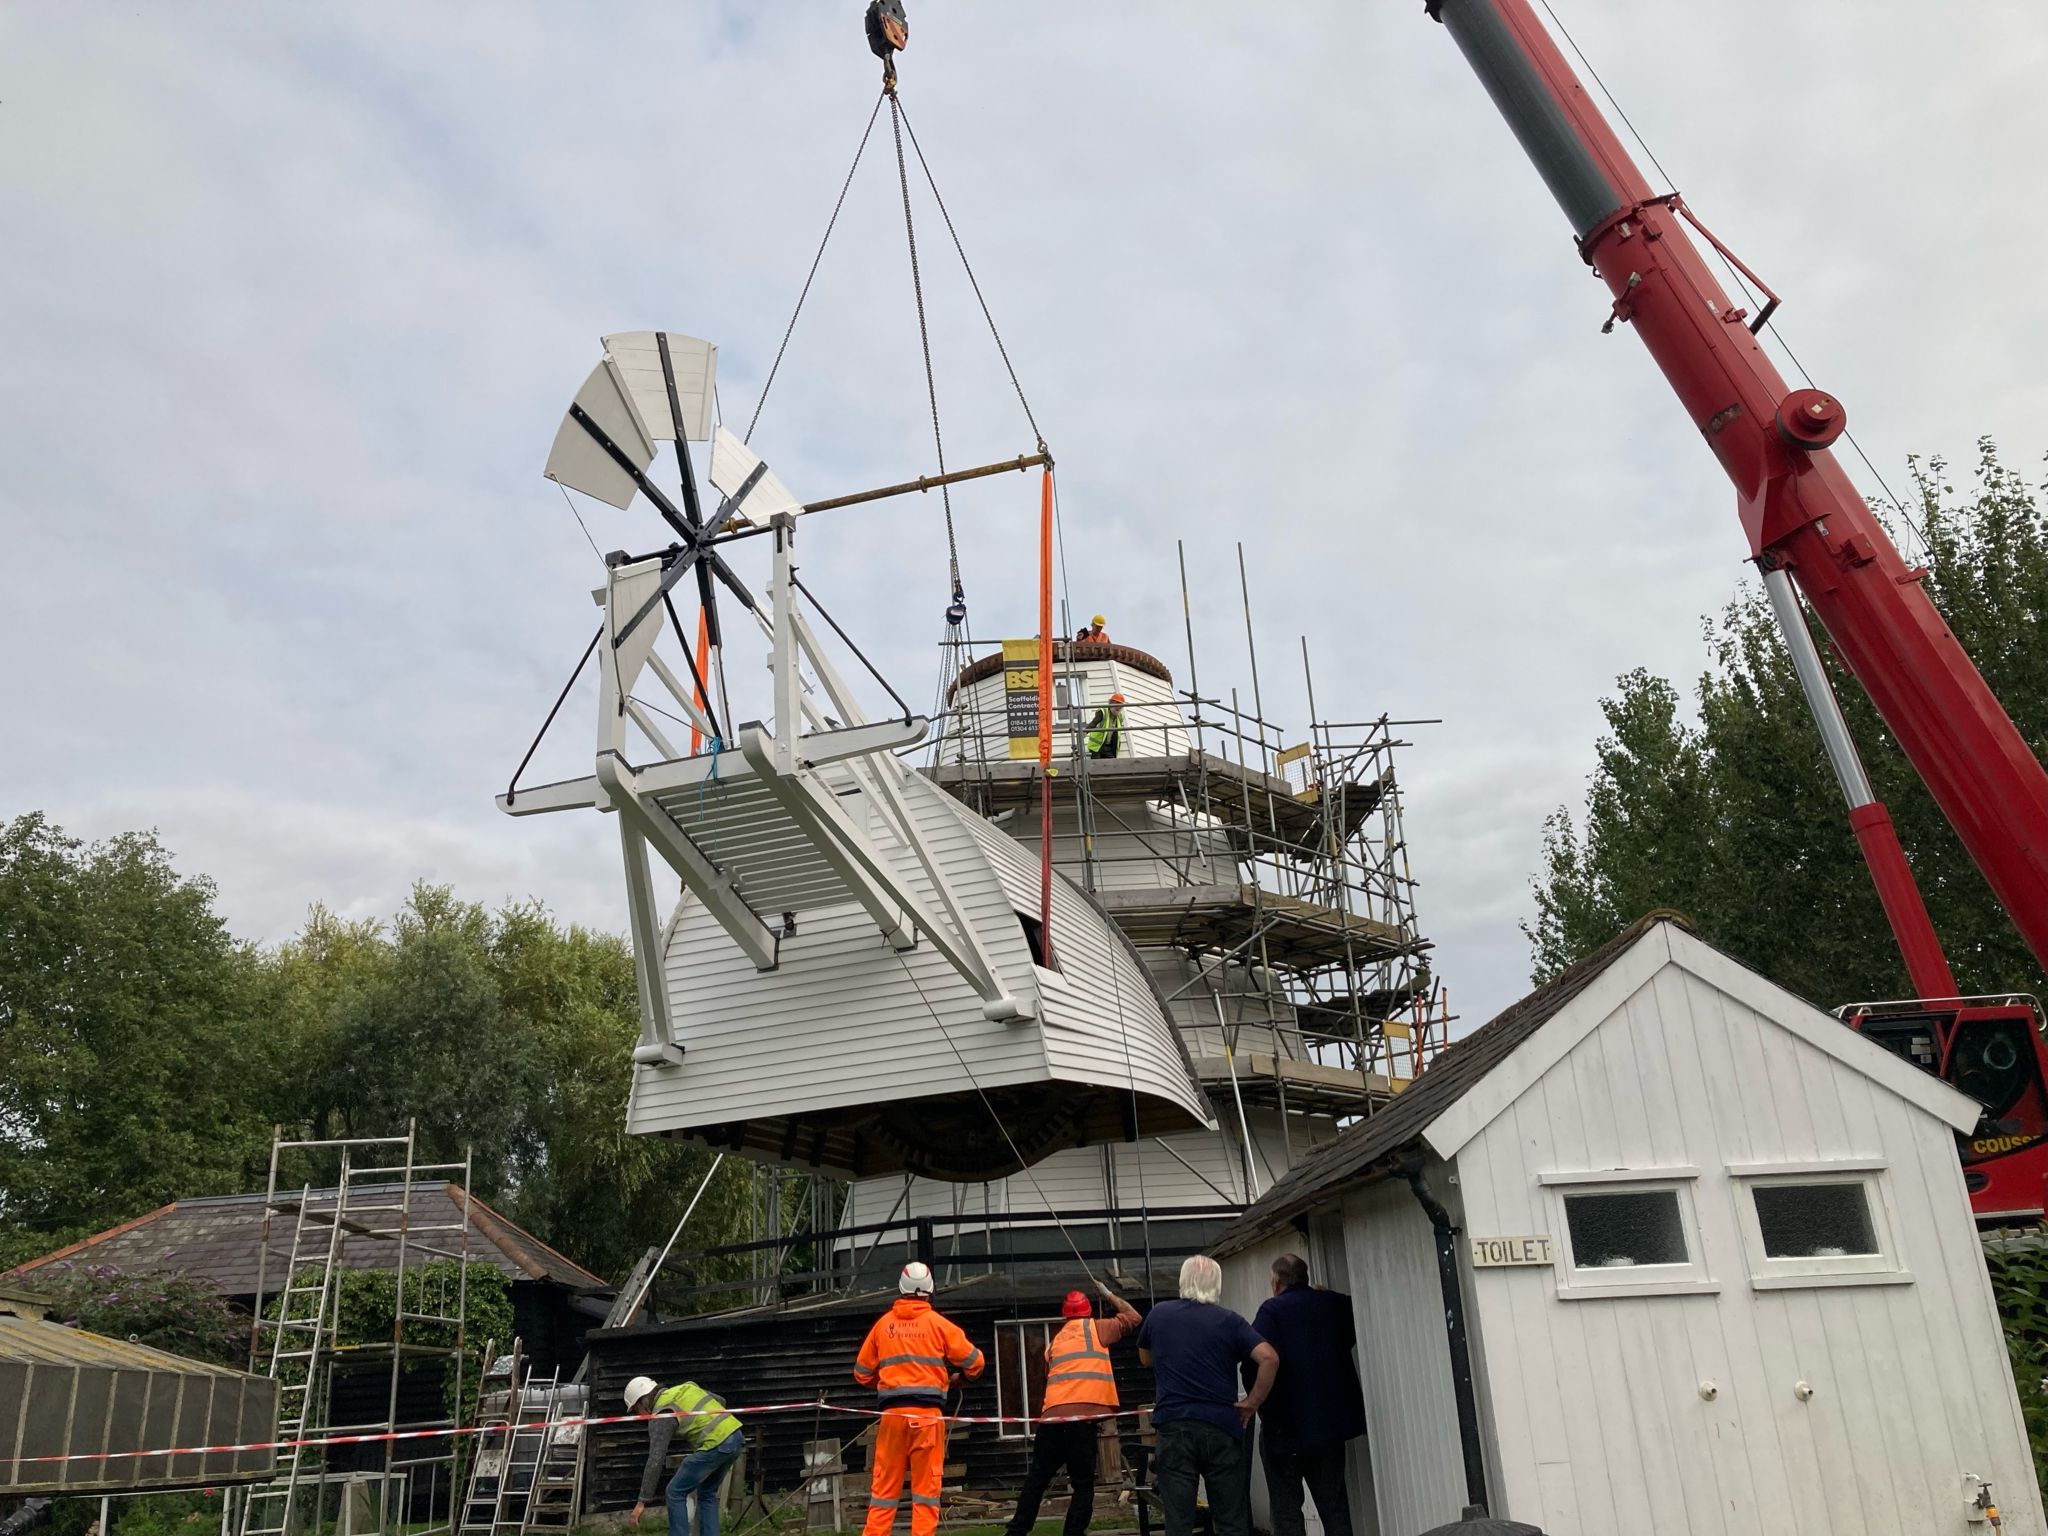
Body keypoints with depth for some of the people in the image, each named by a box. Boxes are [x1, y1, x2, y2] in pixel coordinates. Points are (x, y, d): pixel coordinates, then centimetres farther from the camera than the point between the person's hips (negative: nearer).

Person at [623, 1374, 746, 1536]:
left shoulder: (661, 1415, -1)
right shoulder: (684, 1388, 20)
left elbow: (656, 1460, -7)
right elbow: (720, 1402, 28)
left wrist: (642, 1501, -4)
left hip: (716, 1445, -8)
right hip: (736, 1437, 8)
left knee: (676, 1492, 6)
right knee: (707, 1493, 23)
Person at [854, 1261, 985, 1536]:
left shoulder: (883, 1324, 8)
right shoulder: (938, 1324, 2)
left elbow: (862, 1373, 16)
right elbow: (973, 1362, 6)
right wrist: (964, 1376, 29)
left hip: (892, 1412, 2)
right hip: (927, 1412, -2)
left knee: (884, 1486, 8)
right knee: (926, 1486, 3)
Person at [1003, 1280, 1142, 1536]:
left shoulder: (1054, 1342, 24)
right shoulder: (1096, 1329, 9)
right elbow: (1133, 1319, 19)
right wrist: (1109, 1295, 31)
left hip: (1051, 1418, 4)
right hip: (1083, 1419, -4)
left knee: (1036, 1480, 15)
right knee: (1083, 1486, 5)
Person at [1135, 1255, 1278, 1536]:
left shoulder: (1158, 1314, 7)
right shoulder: (1229, 1320, 0)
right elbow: (1270, 1358, -12)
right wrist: (1252, 1403, -4)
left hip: (1174, 1426, 1)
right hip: (1221, 1426, -1)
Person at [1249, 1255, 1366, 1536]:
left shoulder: (1272, 1310, -12)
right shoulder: (1337, 1304, 4)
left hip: (1286, 1427, -4)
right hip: (1332, 1423, 5)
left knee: (1286, 1510, 4)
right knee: (1334, 1507, 12)